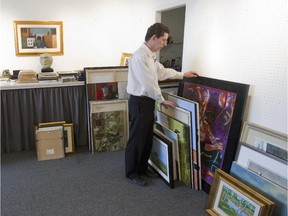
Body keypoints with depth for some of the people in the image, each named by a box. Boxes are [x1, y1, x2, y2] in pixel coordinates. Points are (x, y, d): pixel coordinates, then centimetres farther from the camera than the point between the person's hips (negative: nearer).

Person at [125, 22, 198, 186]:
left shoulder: (151, 55, 10)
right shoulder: (139, 56, -21)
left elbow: (162, 71, 24)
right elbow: (148, 84, -22)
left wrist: (183, 75, 28)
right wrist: (162, 101, -12)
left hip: (149, 101, 9)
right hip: (139, 102, -9)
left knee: (148, 137, 17)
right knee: (137, 138, 3)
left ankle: (143, 167, 34)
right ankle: (131, 172, 21)